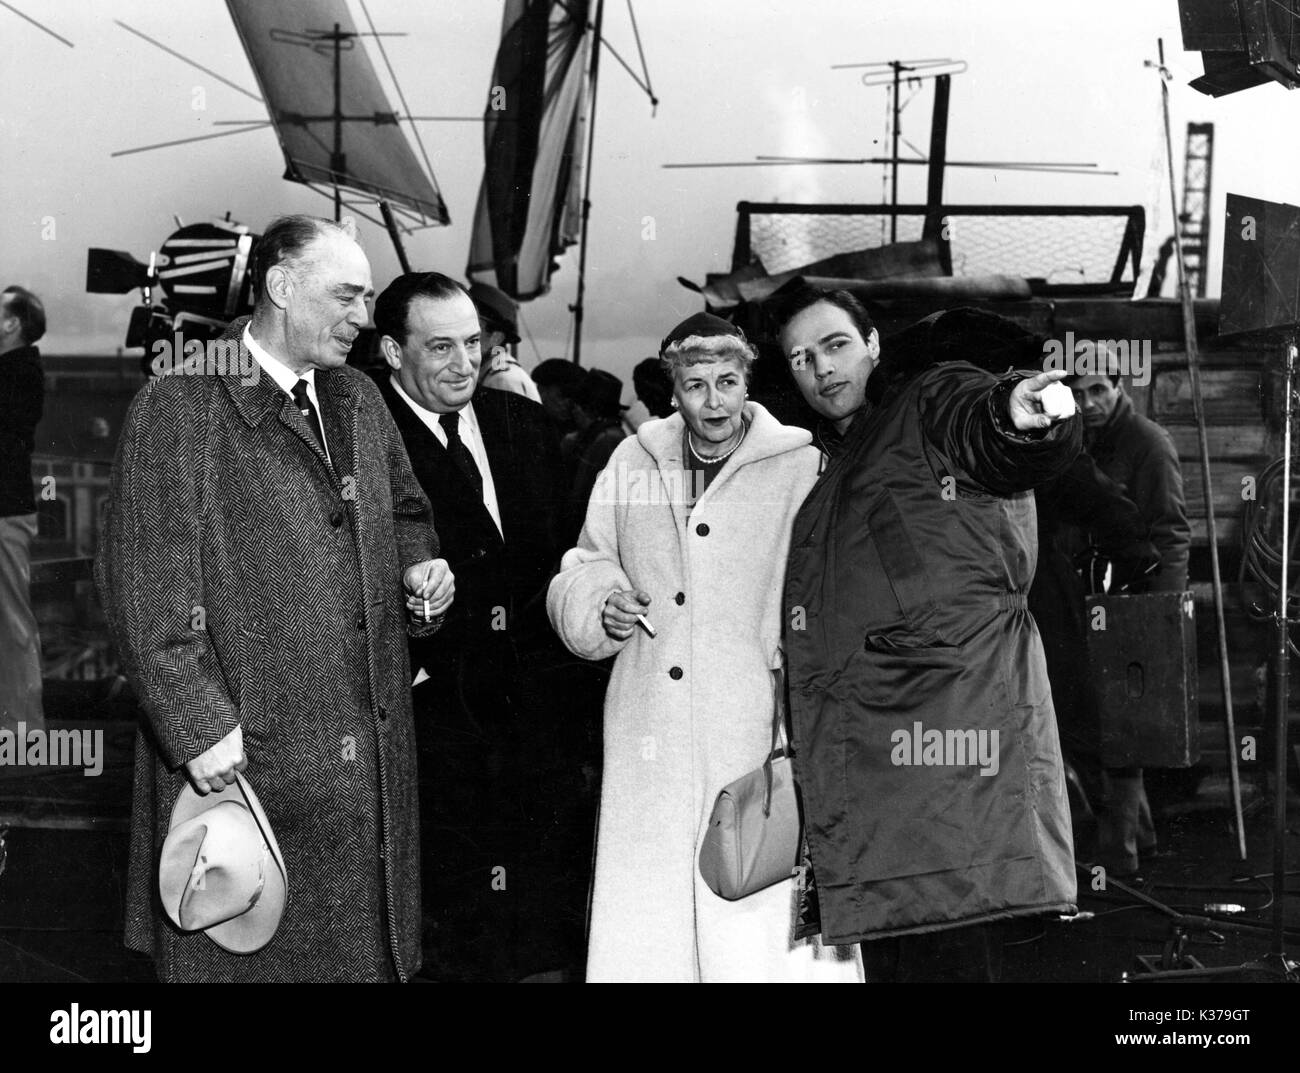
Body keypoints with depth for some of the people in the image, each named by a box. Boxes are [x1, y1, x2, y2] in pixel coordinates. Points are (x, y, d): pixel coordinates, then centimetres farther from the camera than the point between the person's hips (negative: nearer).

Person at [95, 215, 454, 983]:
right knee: (243, 951, 6)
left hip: (371, 750, 6)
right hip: (242, 754, -6)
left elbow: (402, 511, 26)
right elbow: (144, 582, -13)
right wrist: (197, 724, -18)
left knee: (366, 949, 13)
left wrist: (419, 568, 3)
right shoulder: (180, 406, -10)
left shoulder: (361, 400, 12)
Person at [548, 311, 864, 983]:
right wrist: (601, 605, 1)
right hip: (649, 745, 3)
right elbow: (585, 569, 23)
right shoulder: (632, 463, 13)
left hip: (758, 737, -3)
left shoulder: (803, 467, 0)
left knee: (756, 934, -7)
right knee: (645, 920, 4)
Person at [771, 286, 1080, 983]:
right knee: (886, 946, 5)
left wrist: (1019, 419, -39)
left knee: (949, 944, -16)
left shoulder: (933, 401, 8)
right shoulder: (821, 468, 28)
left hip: (950, 709, -7)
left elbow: (1011, 452, -15)